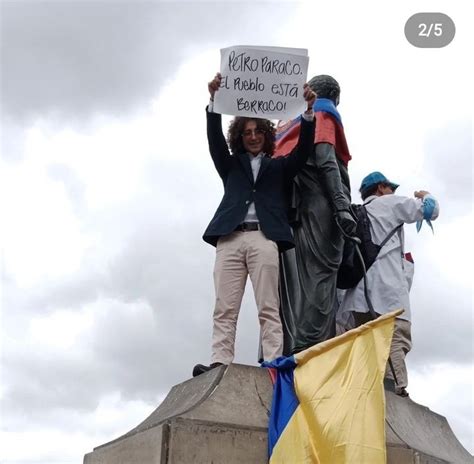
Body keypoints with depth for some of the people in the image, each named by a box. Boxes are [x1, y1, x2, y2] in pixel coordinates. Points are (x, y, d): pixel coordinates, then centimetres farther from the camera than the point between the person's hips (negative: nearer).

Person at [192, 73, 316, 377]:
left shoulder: (278, 167, 25)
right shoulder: (231, 165, 27)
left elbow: (303, 150, 10)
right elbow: (216, 140, 11)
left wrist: (308, 112, -5)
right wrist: (215, 101, -4)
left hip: (265, 238, -1)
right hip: (230, 237, 1)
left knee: (269, 308, -9)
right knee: (225, 308, -9)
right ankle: (219, 364, -16)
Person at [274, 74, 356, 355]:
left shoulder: (292, 124, 28)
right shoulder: (324, 116, 8)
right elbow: (325, 161, -8)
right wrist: (342, 206, -17)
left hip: (296, 208, 7)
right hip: (320, 206, -6)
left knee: (297, 281, -1)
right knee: (321, 278, -13)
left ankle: (291, 349, -8)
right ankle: (310, 348, -22)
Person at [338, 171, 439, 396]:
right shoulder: (389, 203, 12)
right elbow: (431, 210, 9)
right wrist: (425, 196, 30)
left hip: (360, 289, 7)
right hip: (386, 287, -7)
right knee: (396, 340, -18)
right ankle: (395, 393, -32)